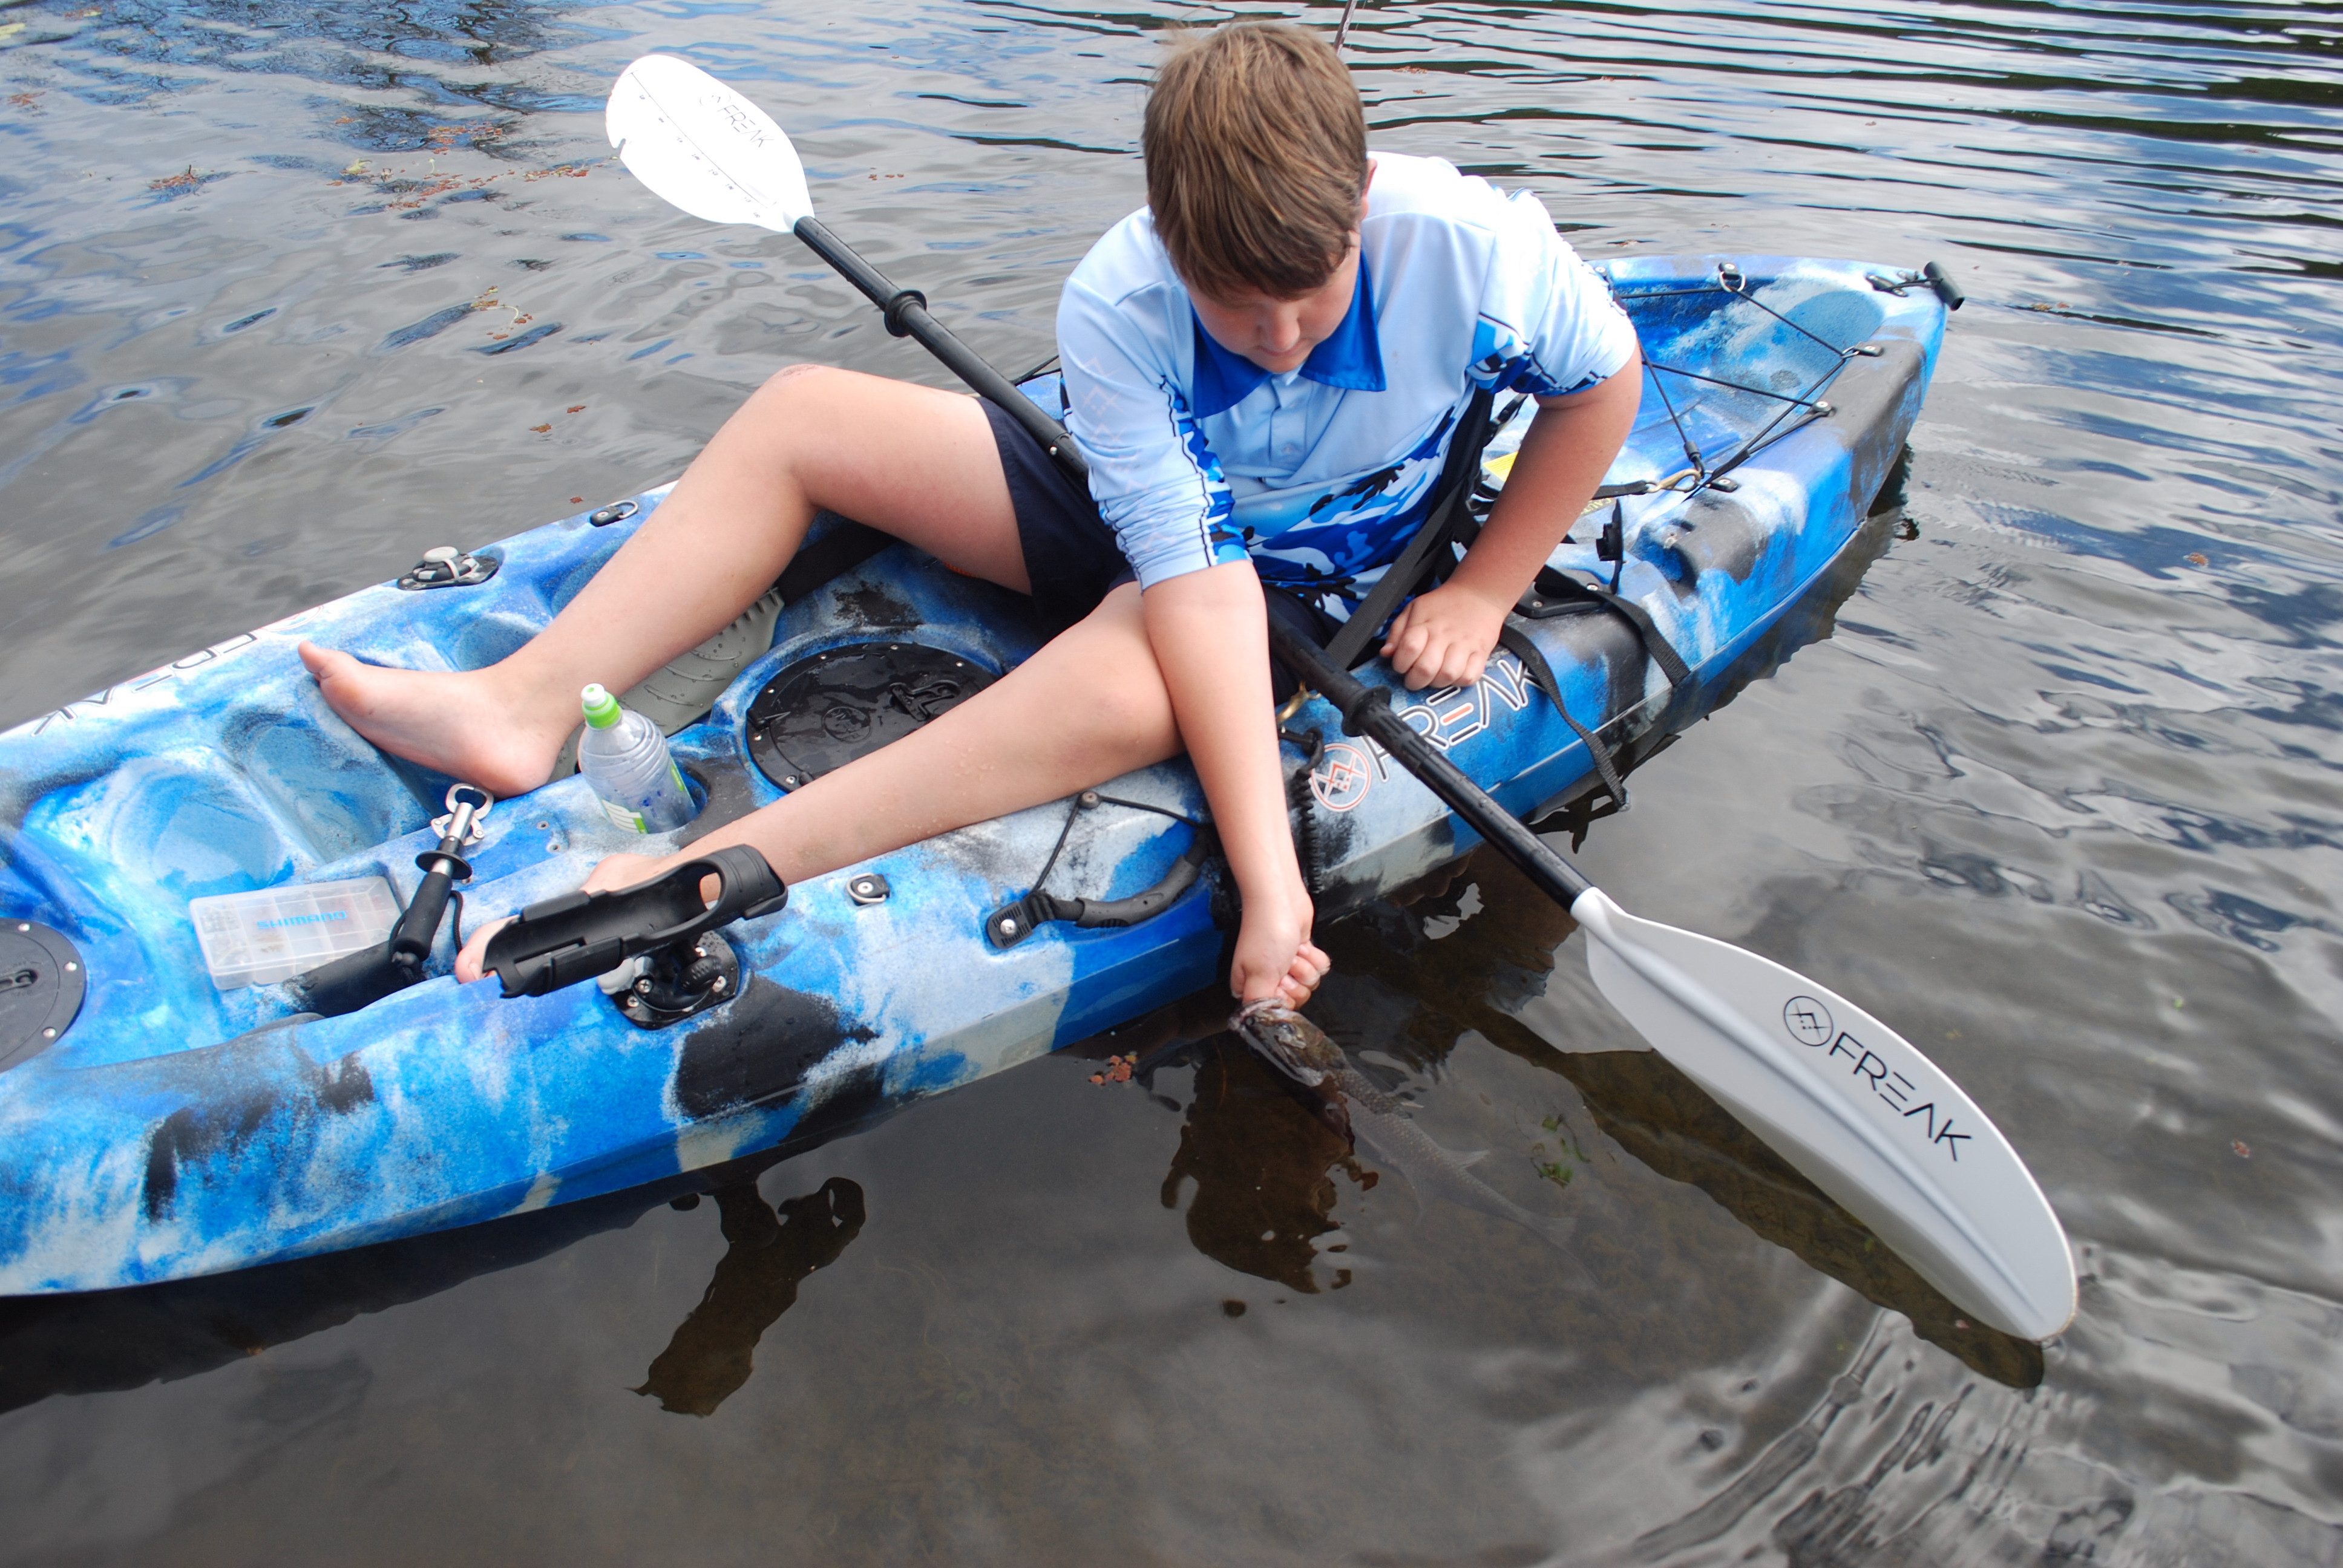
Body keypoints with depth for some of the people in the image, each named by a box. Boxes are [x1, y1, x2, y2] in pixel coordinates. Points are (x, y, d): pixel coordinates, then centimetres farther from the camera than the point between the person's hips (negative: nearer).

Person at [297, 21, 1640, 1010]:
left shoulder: (1469, 245, -25)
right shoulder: (1114, 308, -24)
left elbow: (1607, 378, -5)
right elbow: (1191, 576, -33)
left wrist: (1482, 589, -12)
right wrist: (1267, 880, -42)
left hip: (1306, 582, -2)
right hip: (1154, 524, 3)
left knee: (1113, 690, -42)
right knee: (802, 412, -7)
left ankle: (723, 872, -43)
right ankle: (527, 703, -13)